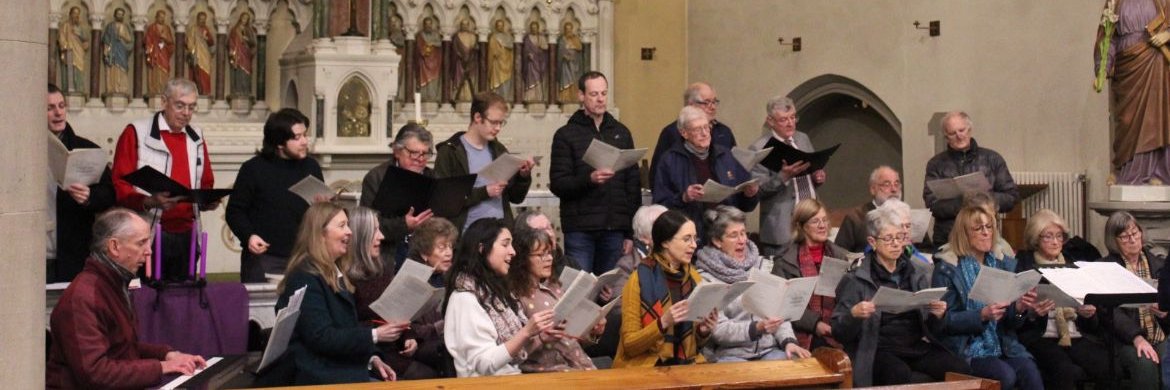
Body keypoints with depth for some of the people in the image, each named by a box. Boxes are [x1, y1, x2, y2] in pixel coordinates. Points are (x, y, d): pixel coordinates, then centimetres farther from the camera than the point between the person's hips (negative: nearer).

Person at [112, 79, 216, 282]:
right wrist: (149, 201, -22)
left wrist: (209, 200, 0)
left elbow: (206, 184, 22)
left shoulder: (196, 138, 14)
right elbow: (120, 186, -5)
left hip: (185, 236, 5)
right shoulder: (136, 133, -2)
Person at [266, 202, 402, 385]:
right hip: (315, 374, -8)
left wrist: (372, 358, 3)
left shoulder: (337, 275, 18)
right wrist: (374, 335, -20)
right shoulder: (305, 278, -11)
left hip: (342, 367, 8)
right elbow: (321, 338, -19)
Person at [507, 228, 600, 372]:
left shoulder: (555, 288, 18)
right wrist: (540, 338, -24)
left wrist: (592, 332, 7)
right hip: (546, 367, -6)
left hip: (578, 362, 6)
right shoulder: (516, 296, -3)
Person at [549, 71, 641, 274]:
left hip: (615, 230, 3)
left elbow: (633, 185, 13)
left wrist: (632, 232, 6)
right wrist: (589, 179, -21)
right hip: (580, 230, -3)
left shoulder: (621, 133, 14)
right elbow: (557, 184, -3)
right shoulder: (566, 135, 4)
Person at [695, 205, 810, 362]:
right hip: (729, 354, -5)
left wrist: (788, 341, -8)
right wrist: (757, 328, -25)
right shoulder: (705, 278, -3)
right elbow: (718, 330, -11)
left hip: (768, 350, 5)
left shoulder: (759, 265, 14)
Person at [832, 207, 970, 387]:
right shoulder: (856, 279, 3)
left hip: (918, 347, 4)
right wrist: (854, 314, -18)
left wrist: (937, 315, -2)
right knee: (901, 375, -37)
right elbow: (839, 332, 1)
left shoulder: (918, 272, 15)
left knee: (961, 370, -23)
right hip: (878, 351, -4)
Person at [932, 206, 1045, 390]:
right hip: (967, 347, -4)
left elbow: (1010, 321, 12)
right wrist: (982, 315, -21)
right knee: (1005, 375, -30)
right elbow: (945, 320, -7)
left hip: (1003, 343, 4)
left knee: (1030, 371, -25)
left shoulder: (1004, 264, 13)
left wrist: (1019, 309, -11)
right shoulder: (946, 268, -1)